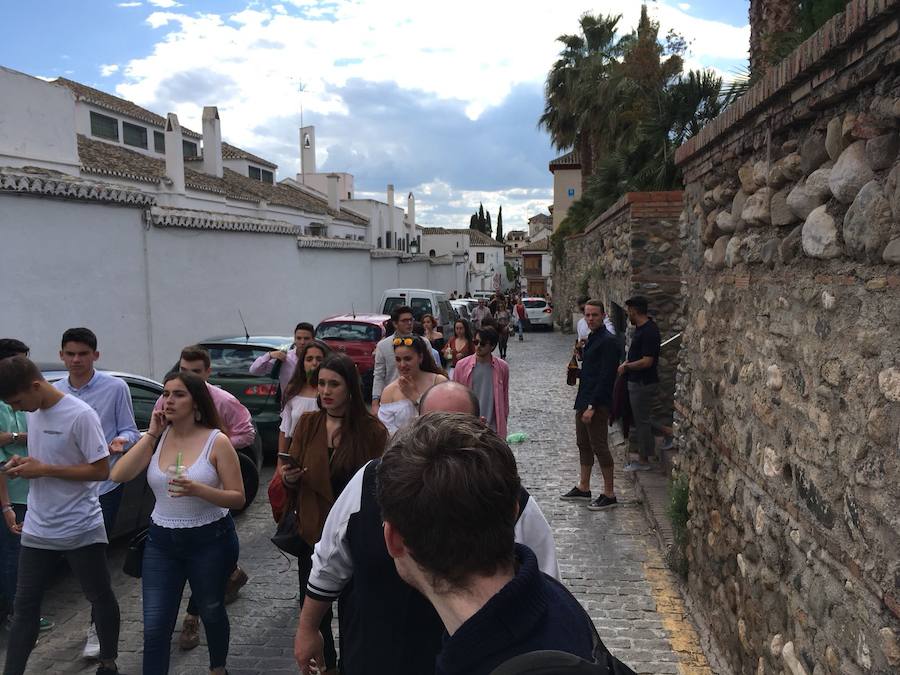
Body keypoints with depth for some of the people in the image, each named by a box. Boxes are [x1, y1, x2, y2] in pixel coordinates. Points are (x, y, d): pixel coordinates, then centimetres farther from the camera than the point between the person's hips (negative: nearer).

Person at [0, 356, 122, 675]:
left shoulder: (80, 415, -19)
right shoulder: (33, 413, 3)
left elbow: (101, 470, -18)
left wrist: (43, 470, -19)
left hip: (81, 529, -6)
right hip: (37, 529, 6)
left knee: (100, 597, 11)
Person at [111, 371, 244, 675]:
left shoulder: (216, 441, -13)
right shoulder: (159, 437, -1)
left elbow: (238, 498, -13)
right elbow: (118, 475, -13)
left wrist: (197, 490, -29)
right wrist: (151, 434, -15)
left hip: (210, 540, -2)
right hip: (161, 541, 3)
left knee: (211, 612, 19)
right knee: (155, 626, -1)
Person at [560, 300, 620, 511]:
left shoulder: (607, 341, -16)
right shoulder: (591, 339, 13)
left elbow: (606, 377, -21)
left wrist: (592, 406, -22)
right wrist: (581, 351, 6)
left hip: (598, 404, -10)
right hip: (584, 400, 10)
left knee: (599, 447, -3)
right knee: (583, 444, 16)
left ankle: (609, 495, 8)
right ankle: (583, 488, 28)